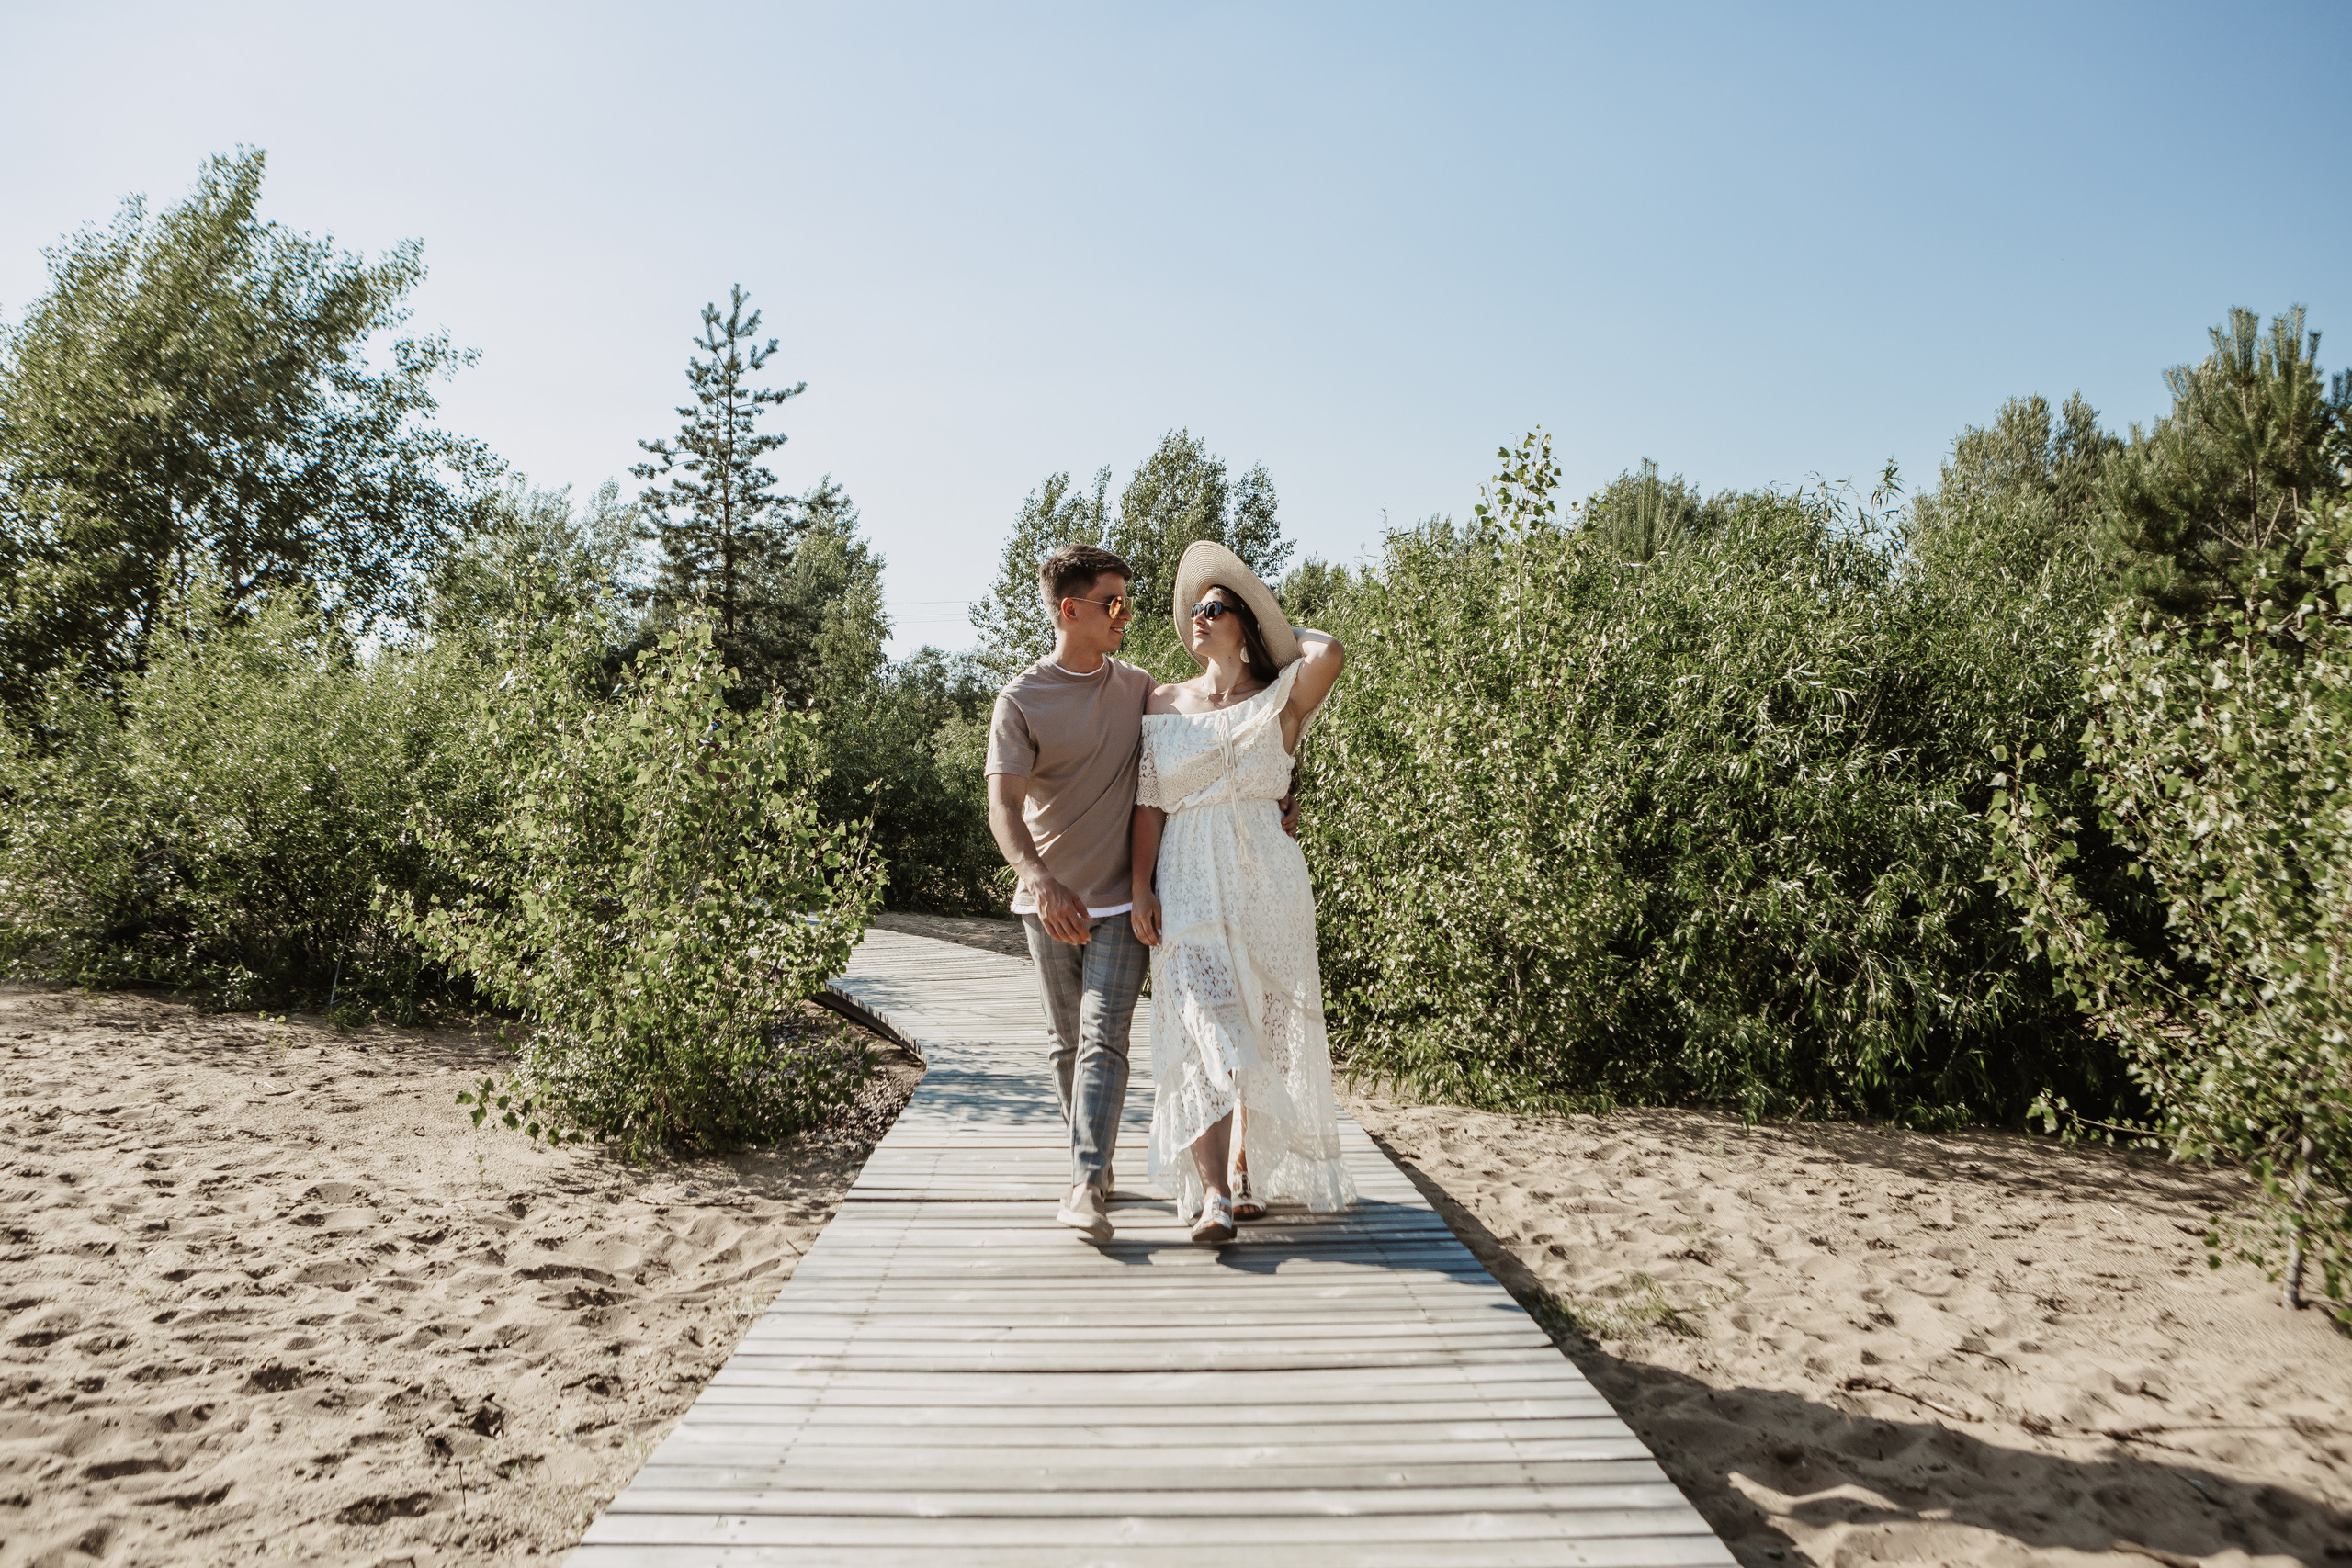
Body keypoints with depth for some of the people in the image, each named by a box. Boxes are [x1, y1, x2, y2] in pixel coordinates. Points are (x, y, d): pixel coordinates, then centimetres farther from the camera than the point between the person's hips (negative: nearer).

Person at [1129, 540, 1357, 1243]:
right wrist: (1140, 888, -3)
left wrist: (1279, 630, 4)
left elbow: (1329, 652, -18)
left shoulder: (1278, 702, 3)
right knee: (1204, 1027, -10)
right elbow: (1149, 802, 7)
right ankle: (1211, 1194, -11)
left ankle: (1245, 1173, 21)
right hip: (1186, 884, 1)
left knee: (1259, 1030, 5)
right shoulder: (1164, 704, 11)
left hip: (1262, 879, 0)